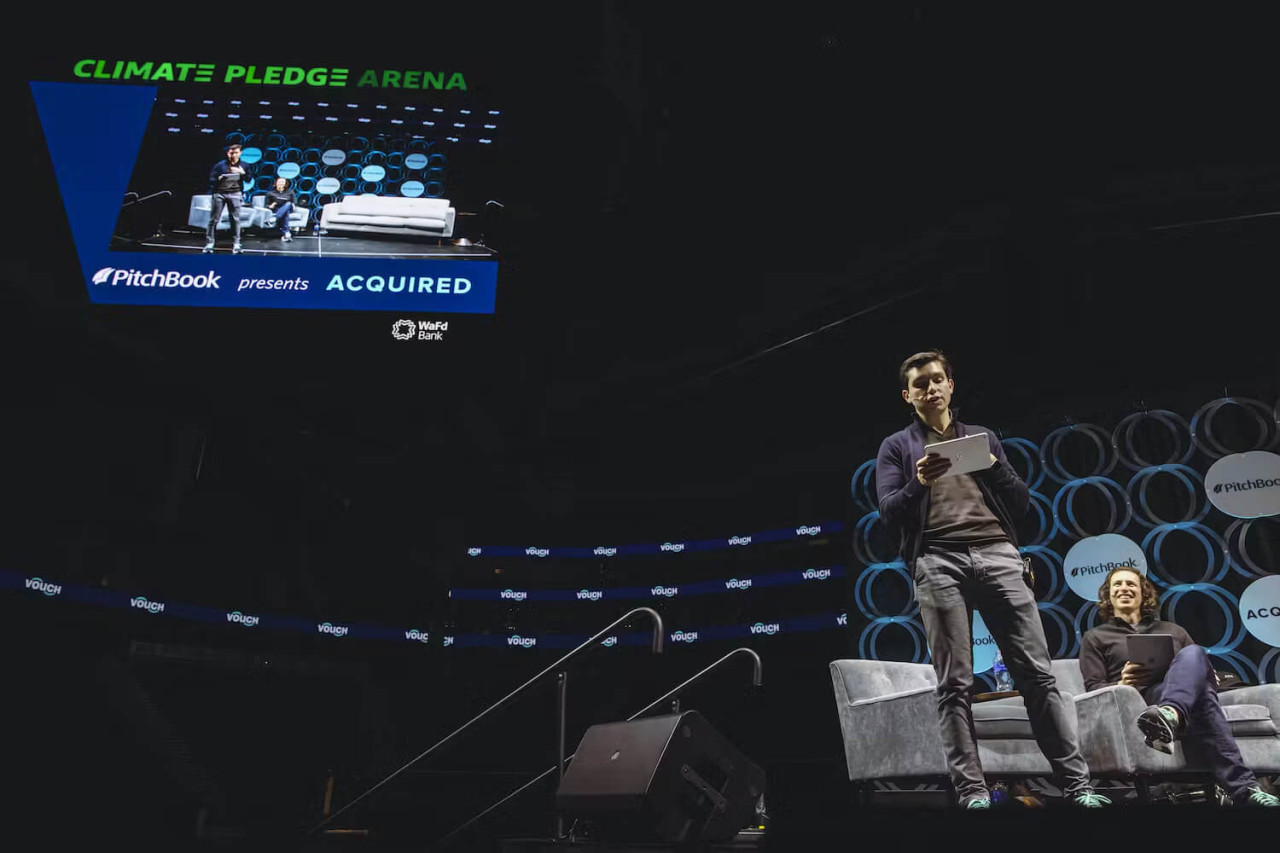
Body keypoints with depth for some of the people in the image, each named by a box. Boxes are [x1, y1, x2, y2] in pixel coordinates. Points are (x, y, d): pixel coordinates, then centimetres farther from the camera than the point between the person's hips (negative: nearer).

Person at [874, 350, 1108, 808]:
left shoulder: (983, 436, 22)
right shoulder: (897, 446, 15)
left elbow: (1020, 503, 16)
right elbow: (889, 512, 3)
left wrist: (993, 464, -2)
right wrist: (920, 483, -16)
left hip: (997, 555, 2)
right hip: (938, 562, -2)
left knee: (1037, 673, -3)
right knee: (954, 684, -5)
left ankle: (1077, 784, 2)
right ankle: (972, 791, -2)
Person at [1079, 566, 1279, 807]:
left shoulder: (1173, 630, 35)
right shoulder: (1095, 637, 22)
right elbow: (1093, 689, 10)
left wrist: (1207, 676, 2)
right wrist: (1123, 684, -12)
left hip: (1179, 702, 3)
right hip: (1143, 699, -3)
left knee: (1192, 654, -35)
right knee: (1202, 694, -37)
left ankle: (1169, 716, -66)